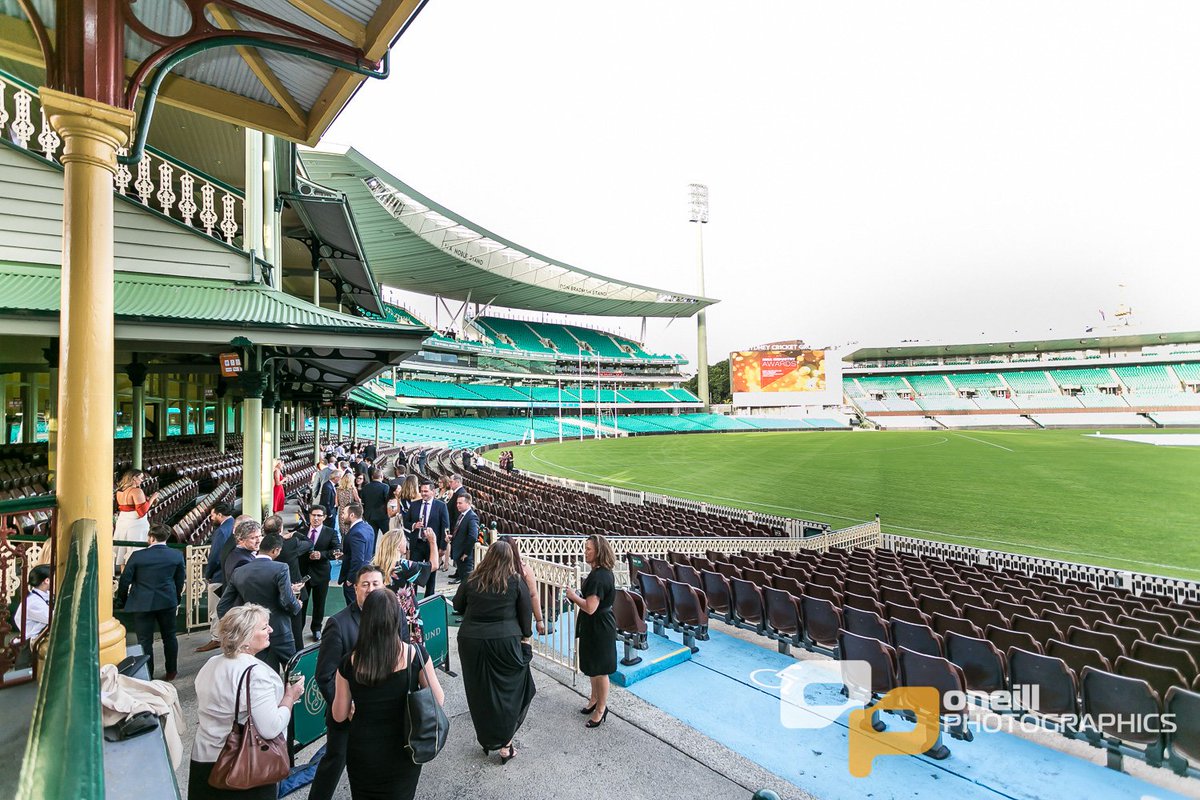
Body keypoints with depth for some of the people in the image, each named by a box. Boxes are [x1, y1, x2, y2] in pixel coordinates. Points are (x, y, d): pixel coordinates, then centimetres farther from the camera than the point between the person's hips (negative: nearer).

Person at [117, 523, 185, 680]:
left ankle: (148, 676, 16)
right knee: (169, 636, 15)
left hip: (142, 604, -2)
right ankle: (171, 672, 26)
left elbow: (125, 580, -4)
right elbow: (180, 580, 4)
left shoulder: (138, 555, -12)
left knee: (145, 641, 8)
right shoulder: (177, 555, -5)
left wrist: (122, 601, 12)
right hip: (168, 602, 2)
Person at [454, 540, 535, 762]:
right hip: (505, 642, -2)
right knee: (509, 692, 13)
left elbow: (457, 606, 12)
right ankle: (504, 742, 17)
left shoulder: (471, 580, -2)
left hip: (471, 642, 2)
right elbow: (526, 612, 1)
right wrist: (525, 634, 17)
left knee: (480, 692, 18)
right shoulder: (516, 582, -6)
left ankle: (485, 737, 33)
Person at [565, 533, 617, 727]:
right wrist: (579, 596, 5)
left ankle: (601, 708, 26)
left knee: (599, 669, 8)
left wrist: (574, 596, -17)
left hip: (598, 628, -10)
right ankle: (595, 698, 43)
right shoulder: (605, 572, 3)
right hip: (598, 625, 10)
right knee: (593, 666, 25)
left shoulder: (598, 577, -29)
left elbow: (590, 608, -31)